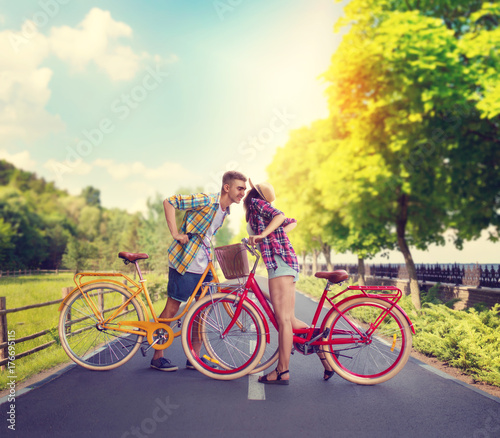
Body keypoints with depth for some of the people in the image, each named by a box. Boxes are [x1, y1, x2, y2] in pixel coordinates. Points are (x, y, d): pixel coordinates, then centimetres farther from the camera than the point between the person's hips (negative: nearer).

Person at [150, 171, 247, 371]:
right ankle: (157, 356, 12)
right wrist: (175, 234, -21)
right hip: (184, 261, -8)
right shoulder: (206, 200, -16)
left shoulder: (225, 211, 10)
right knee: (172, 309, -1)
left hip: (204, 264, 8)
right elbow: (169, 202, -18)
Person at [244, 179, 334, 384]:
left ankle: (282, 372, -6)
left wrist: (262, 235, -24)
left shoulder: (256, 203, 1)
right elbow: (292, 222, 32)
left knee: (283, 319, -9)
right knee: (290, 320, 11)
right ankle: (324, 354, 13)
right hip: (287, 261, 10)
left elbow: (280, 216, -16)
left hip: (279, 261, -10)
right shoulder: (263, 210, 25)